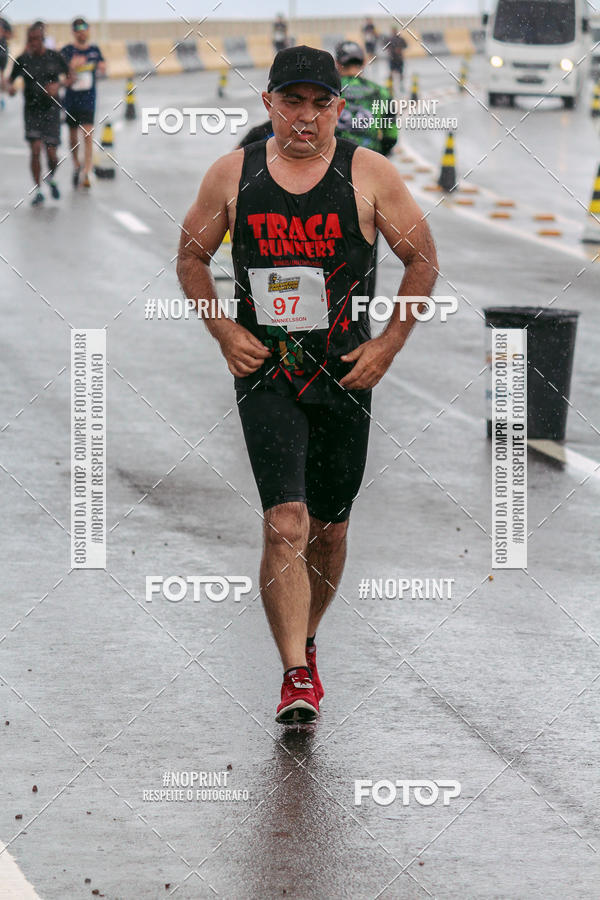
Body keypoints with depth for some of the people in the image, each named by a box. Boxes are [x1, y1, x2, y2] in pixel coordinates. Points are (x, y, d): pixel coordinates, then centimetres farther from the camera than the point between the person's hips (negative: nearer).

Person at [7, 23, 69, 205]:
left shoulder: (54, 57, -3)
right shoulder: (23, 60, -4)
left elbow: (68, 76, 8)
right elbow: (11, 79, 5)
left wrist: (57, 85, -11)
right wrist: (11, 87, -18)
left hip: (51, 109, 0)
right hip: (32, 110, 0)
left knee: (51, 153, 0)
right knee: (35, 150, -10)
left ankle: (51, 178, 32)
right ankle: (38, 190, 2)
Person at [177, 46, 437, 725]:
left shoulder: (369, 175, -2)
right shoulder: (233, 174, 0)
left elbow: (422, 260, 6)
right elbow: (191, 257, 13)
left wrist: (388, 345, -1)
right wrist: (223, 331, 0)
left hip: (345, 373, 1)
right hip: (265, 373, -1)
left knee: (328, 528, 12)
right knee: (285, 523, -16)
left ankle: (304, 641, 36)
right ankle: (297, 676, -16)